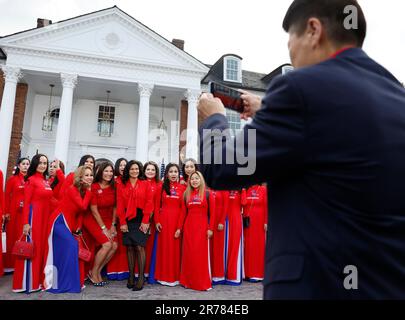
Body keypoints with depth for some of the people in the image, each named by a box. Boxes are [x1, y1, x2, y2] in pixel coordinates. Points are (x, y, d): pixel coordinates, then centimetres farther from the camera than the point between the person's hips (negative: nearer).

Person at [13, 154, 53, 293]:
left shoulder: (46, 181, 14)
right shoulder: (31, 179, -6)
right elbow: (26, 202, -11)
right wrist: (26, 222, -16)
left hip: (45, 216, 7)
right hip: (34, 215, -7)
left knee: (41, 246, 13)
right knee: (31, 247, -1)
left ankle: (38, 279, 24)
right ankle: (27, 282, 10)